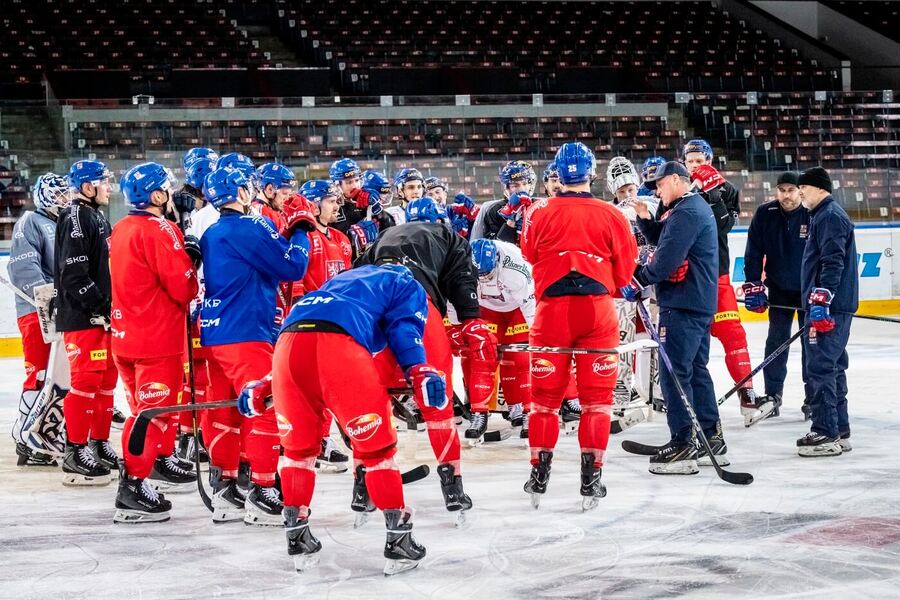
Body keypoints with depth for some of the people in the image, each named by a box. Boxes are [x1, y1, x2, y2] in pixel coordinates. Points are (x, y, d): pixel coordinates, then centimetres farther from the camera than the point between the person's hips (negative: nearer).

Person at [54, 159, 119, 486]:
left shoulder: (98, 217, 17)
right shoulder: (76, 218, -14)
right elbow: (74, 274, -21)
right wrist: (97, 307, -20)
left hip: (104, 314, 10)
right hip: (82, 316, -10)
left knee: (107, 379, 13)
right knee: (87, 380, -10)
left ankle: (99, 444, 21)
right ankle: (76, 454, -6)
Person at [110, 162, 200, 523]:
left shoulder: (121, 229, 11)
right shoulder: (158, 230, -17)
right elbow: (182, 287, -19)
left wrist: (182, 255, 5)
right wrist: (190, 261, 1)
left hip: (127, 334, 9)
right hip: (156, 339, -9)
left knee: (157, 402, 23)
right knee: (153, 409, -6)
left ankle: (162, 462, 39)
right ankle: (133, 486, -9)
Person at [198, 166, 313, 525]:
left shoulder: (212, 235, 14)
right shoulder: (250, 228, -12)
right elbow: (293, 267, -12)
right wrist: (301, 230, 3)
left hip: (214, 335, 9)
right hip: (246, 336, -9)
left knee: (225, 413, 11)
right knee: (266, 412, -4)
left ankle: (223, 494, 14)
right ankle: (261, 495, -5)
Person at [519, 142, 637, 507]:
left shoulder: (539, 214, -3)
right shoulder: (611, 216, -3)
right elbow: (624, 271, 6)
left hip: (552, 309, 0)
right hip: (598, 309, 0)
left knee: (545, 394, 10)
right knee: (597, 397, 7)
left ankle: (539, 475, 11)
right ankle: (591, 477, 4)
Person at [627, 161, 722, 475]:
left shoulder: (686, 212, -17)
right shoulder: (696, 207, 18)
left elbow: (666, 258, -22)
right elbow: (661, 238, 25)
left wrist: (638, 281, -11)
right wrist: (644, 216, 9)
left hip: (683, 305, -11)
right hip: (699, 304, 11)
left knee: (675, 373, -8)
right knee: (696, 370, 16)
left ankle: (683, 445, -9)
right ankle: (711, 439, 21)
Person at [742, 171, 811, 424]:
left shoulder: (812, 215, -14)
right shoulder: (765, 214, -6)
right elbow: (754, 251, -2)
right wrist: (753, 285, -7)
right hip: (779, 289, 2)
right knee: (776, 342, 3)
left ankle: (813, 398, 9)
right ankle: (772, 397, 10)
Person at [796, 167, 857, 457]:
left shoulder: (830, 217, -12)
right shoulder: (823, 215, 21)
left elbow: (833, 262, -22)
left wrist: (821, 301, -27)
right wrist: (818, 301, 27)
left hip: (830, 307, -11)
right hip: (831, 306, 11)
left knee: (820, 367, -11)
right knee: (832, 367, 13)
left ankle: (826, 435, -11)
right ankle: (839, 431, 19)